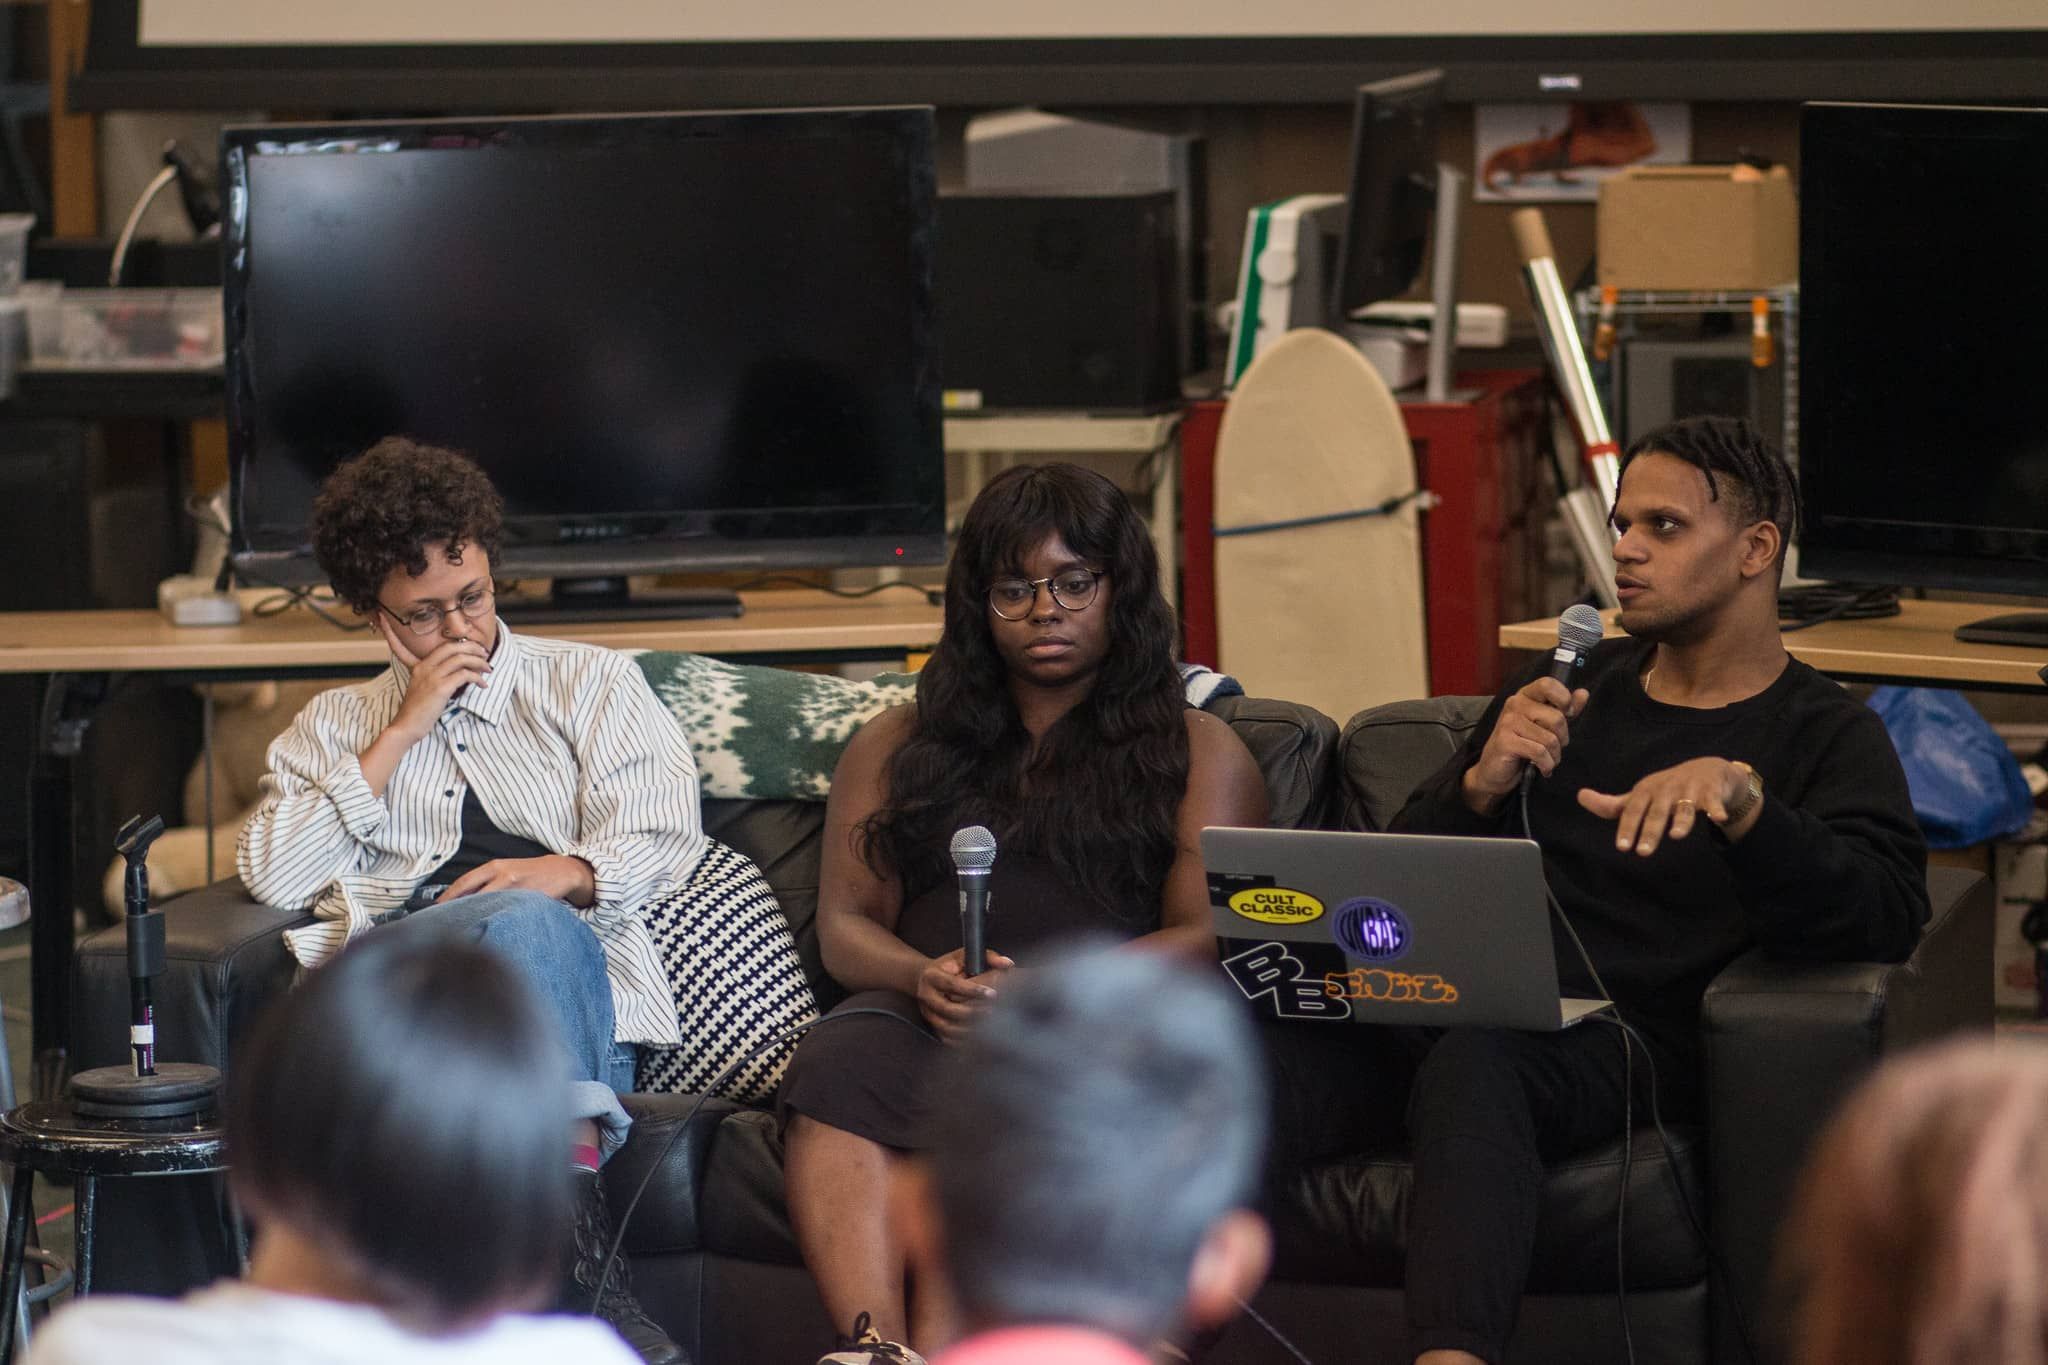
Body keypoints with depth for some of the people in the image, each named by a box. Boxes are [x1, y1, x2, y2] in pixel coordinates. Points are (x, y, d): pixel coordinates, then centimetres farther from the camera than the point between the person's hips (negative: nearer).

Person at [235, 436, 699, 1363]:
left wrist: (568, 872, -14)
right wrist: (399, 737, 7)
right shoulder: (333, 726, 27)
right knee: (526, 926, -38)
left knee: (533, 918, -40)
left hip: (577, 978, 0)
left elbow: (662, 836, 9)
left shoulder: (589, 681, 24)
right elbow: (271, 880, 9)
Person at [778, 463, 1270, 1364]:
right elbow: (844, 925, 17)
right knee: (837, 1066, -34)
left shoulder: (1198, 752, 17)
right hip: (921, 1012, 2)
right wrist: (922, 977, -8)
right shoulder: (900, 745, 27)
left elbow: (1206, 940, 3)